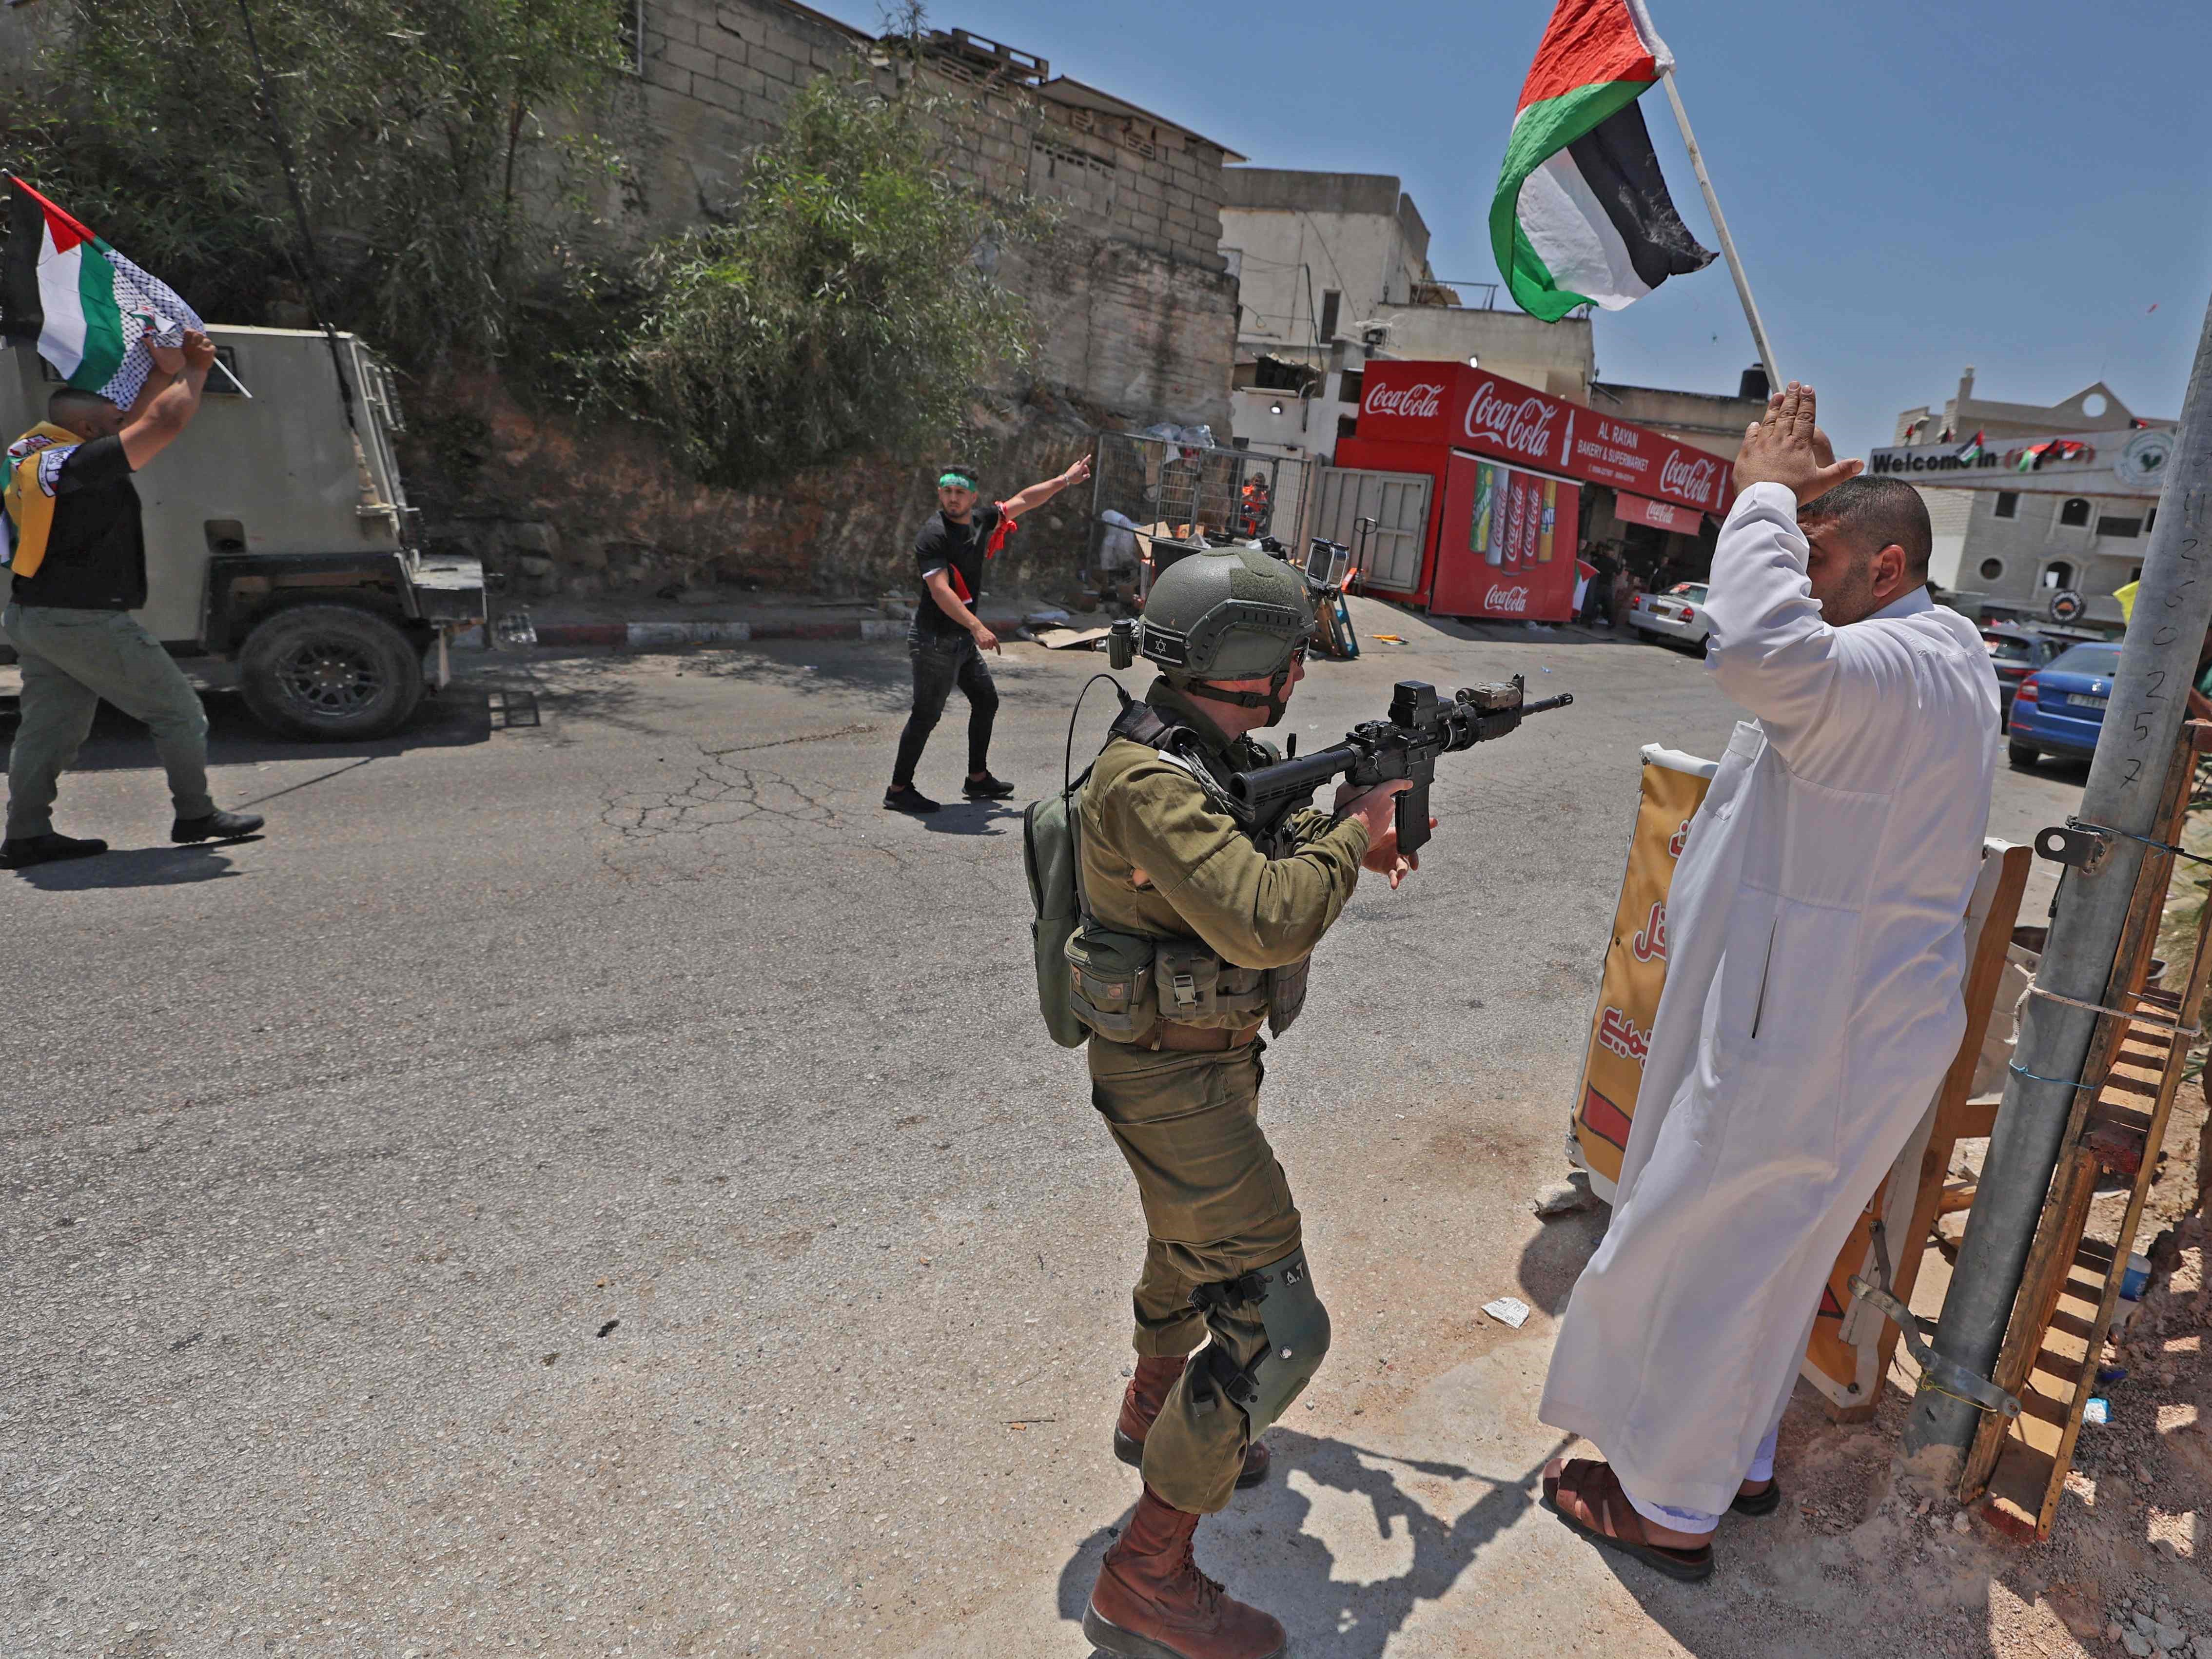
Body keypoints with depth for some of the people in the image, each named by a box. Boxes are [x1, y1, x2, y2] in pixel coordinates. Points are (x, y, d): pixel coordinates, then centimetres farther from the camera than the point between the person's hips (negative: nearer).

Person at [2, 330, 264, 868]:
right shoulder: (83, 463, -18)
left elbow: (135, 417, 20)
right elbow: (166, 421, -16)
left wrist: (166, 369, 14)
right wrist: (194, 371, 0)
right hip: (85, 622, -10)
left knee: (47, 727, 11)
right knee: (178, 710, 2)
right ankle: (195, 815, 9)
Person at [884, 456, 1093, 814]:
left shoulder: (981, 520, 5)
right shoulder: (933, 535, -18)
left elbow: (1023, 501, 19)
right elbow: (940, 591, -28)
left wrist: (1064, 480, 20)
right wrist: (978, 628, -37)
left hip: (963, 638, 9)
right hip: (936, 640, -9)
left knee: (986, 701, 16)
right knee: (926, 715, -5)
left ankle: (978, 780, 29)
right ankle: (898, 790, 5)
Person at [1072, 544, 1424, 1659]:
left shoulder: (1216, 755, 1)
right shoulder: (1149, 785, -29)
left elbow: (1249, 844, 20)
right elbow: (1266, 921, -36)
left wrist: (1344, 833, 4)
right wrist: (1349, 833, -20)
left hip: (1208, 1060, 10)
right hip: (1174, 1082, -10)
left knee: (1194, 1247, 30)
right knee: (1276, 1328, -6)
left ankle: (1153, 1413, 57)